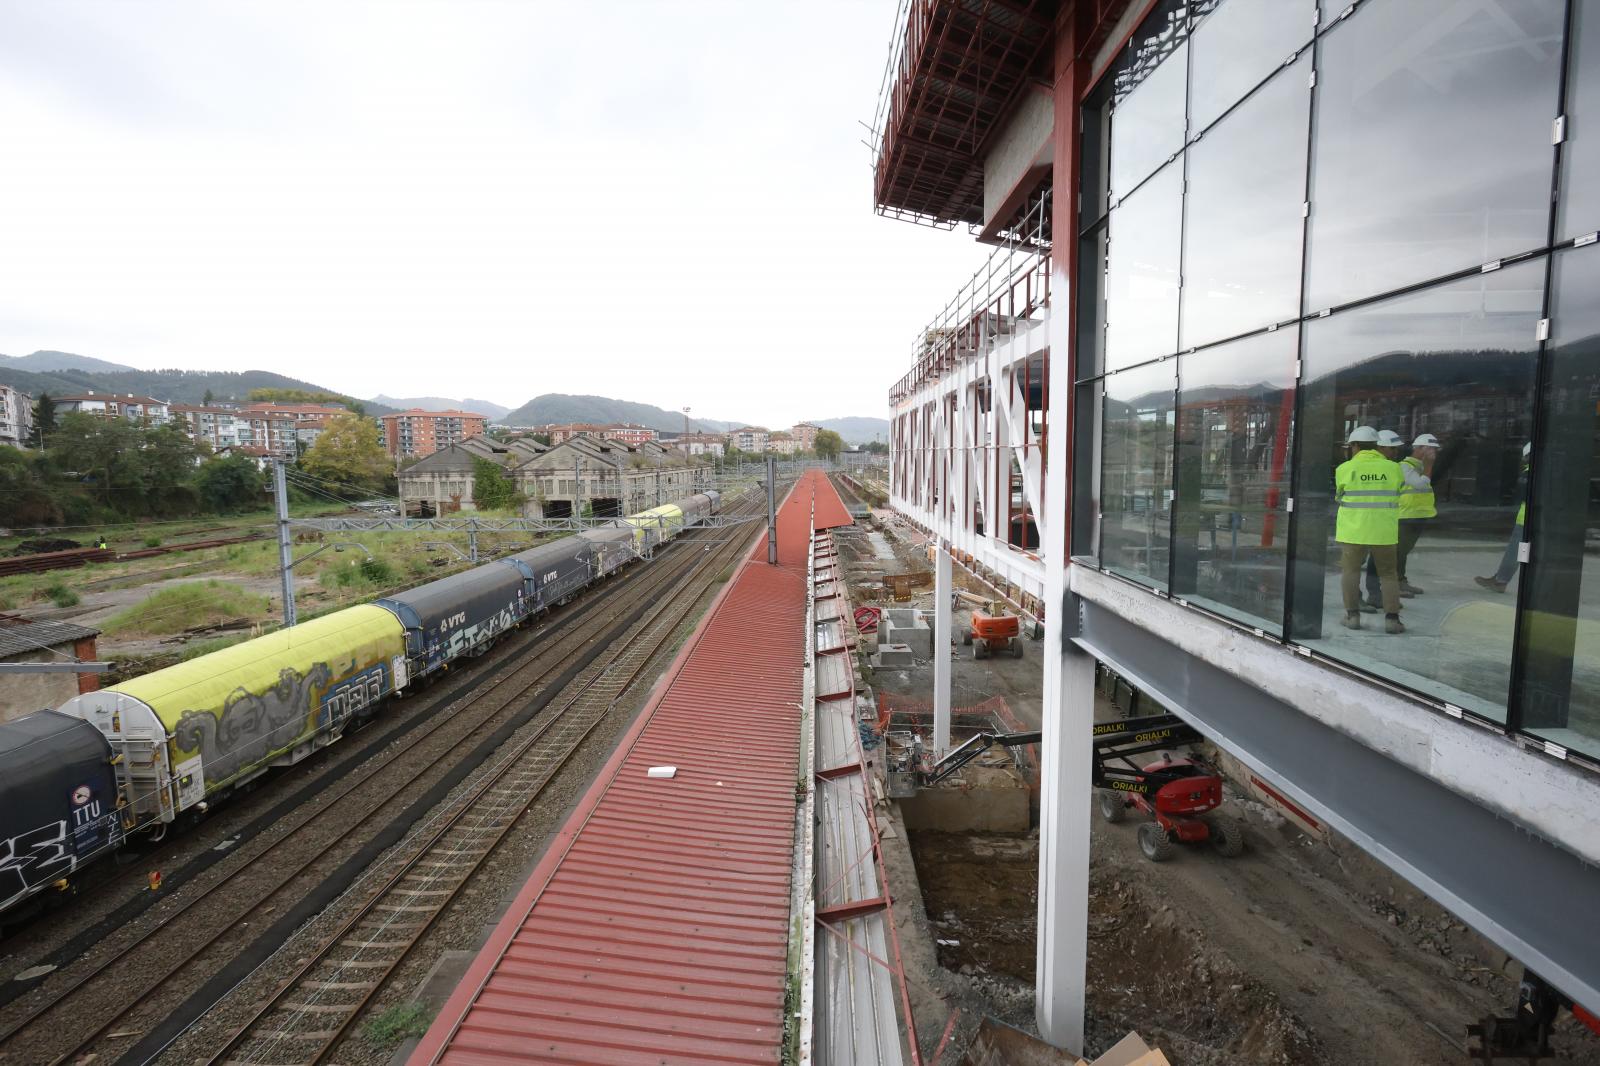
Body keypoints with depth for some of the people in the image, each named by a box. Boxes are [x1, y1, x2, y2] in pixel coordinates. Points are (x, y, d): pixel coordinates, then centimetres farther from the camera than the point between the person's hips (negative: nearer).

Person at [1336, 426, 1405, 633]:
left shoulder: (1345, 468, -6)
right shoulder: (1393, 468, 0)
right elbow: (1397, 493, 12)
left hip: (1353, 530, -2)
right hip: (1384, 531, 2)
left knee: (1350, 571, 9)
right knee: (1388, 573, 11)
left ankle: (1352, 615, 8)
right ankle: (1392, 617, 6)